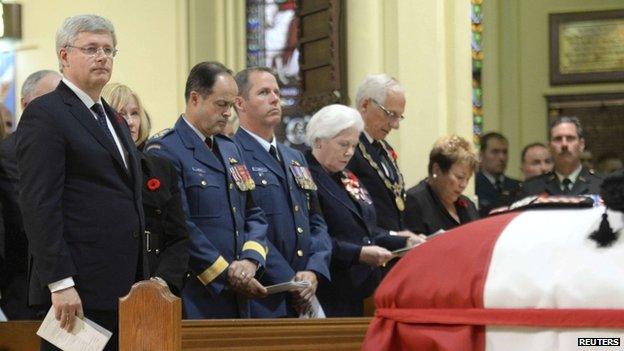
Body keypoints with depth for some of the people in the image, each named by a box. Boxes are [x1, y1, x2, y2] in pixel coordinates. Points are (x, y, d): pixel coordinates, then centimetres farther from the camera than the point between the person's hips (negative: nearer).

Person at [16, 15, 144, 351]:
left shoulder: (113, 119, 21)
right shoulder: (45, 114, -7)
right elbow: (38, 206, -14)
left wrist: (141, 281, 17)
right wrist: (60, 284, -21)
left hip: (123, 287, 8)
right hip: (78, 291, -8)